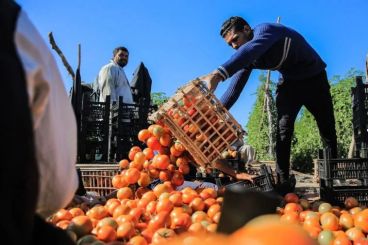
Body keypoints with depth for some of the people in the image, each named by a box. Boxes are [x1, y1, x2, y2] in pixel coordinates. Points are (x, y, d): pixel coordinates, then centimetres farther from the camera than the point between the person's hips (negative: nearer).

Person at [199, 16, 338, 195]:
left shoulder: (265, 30, -29)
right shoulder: (246, 57, -8)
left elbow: (251, 49, -52)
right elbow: (235, 88, -12)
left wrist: (218, 74, -68)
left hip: (314, 78, -4)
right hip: (290, 82, 5)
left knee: (327, 131, 1)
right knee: (283, 131, -12)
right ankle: (284, 183, -10)